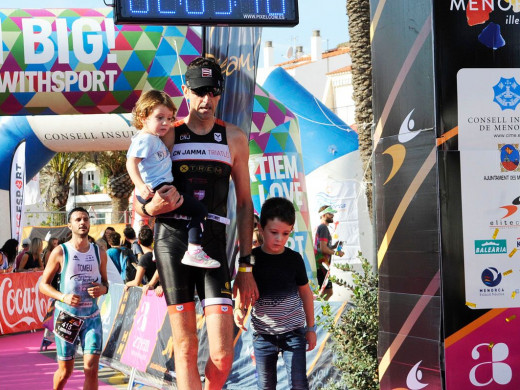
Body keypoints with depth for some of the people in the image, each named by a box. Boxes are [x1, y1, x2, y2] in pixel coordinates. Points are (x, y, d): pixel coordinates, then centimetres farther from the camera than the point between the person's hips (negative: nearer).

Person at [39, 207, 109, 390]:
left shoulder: (99, 253, 6)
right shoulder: (60, 252, -4)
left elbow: (105, 281, 17)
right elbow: (43, 285, -1)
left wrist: (103, 289, -7)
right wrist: (63, 297, -18)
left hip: (92, 316, 2)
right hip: (67, 316, -2)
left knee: (91, 368, -11)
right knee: (65, 370, 7)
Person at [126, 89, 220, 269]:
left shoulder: (154, 139, 20)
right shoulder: (145, 139, -12)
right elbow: (131, 162, -25)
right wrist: (141, 186, -38)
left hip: (160, 191, 11)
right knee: (199, 210, -13)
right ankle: (194, 251, -20)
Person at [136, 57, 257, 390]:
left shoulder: (234, 138, 12)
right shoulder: (166, 136, 7)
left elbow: (245, 203, 14)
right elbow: (138, 205, 10)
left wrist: (246, 266, 9)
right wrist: (151, 208, -16)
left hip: (213, 241, 1)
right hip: (172, 240, -1)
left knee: (223, 353, -9)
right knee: (185, 349, -1)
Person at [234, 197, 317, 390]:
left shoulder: (294, 259, -2)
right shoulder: (252, 259, -3)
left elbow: (305, 292, 9)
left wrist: (311, 327, 11)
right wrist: (239, 309, -19)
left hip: (293, 332, 0)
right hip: (263, 333, 1)